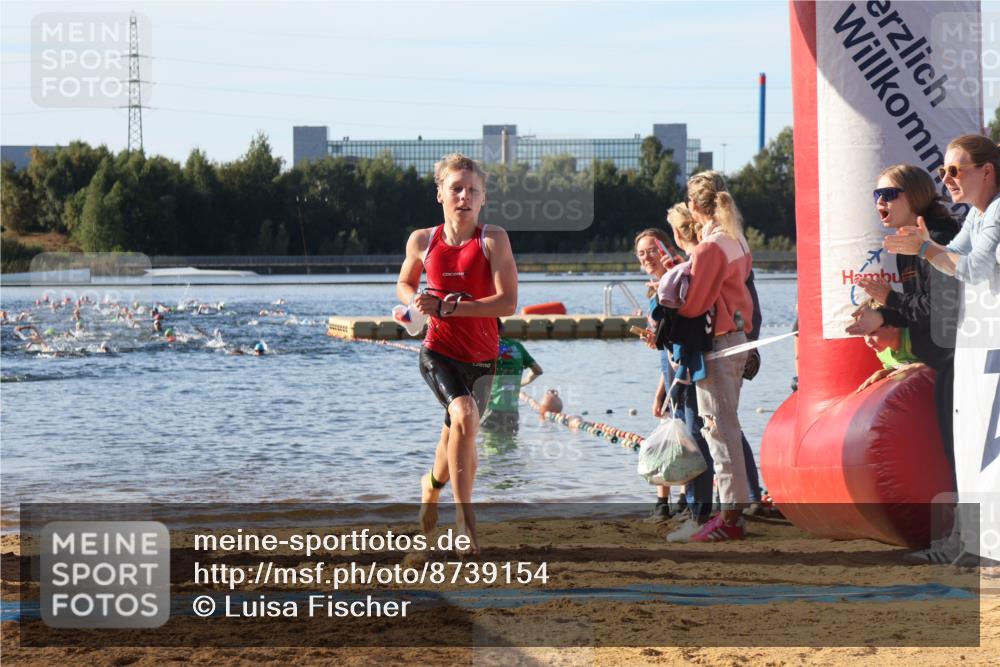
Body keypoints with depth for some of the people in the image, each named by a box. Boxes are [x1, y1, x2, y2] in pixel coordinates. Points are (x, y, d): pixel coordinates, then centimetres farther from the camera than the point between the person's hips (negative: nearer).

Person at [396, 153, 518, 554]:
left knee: (456, 439, 15)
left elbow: (508, 303, -18)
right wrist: (416, 302, -8)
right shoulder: (422, 241, -3)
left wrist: (447, 307, -22)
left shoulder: (493, 240, -11)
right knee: (464, 417, -28)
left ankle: (432, 485, 49)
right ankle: (465, 514, -21)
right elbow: (404, 284, 17)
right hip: (439, 352, -1)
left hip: (480, 359, 1)